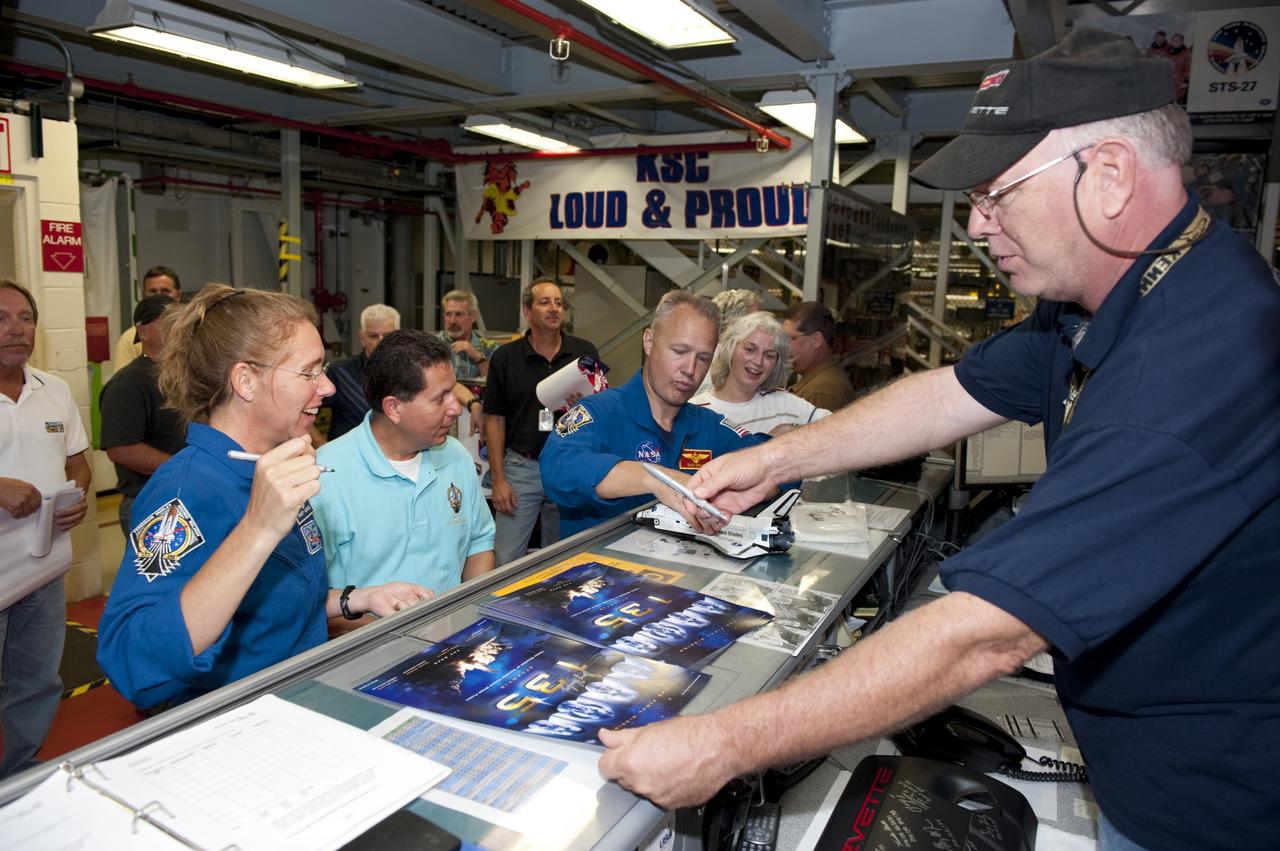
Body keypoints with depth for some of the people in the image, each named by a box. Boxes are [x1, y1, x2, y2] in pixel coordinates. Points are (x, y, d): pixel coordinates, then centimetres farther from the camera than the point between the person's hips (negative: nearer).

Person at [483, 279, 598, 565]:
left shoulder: (585, 353, 3)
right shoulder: (505, 357, 1)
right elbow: (495, 420, 2)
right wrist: (498, 479, -3)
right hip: (521, 468, -1)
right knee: (505, 561, 0)